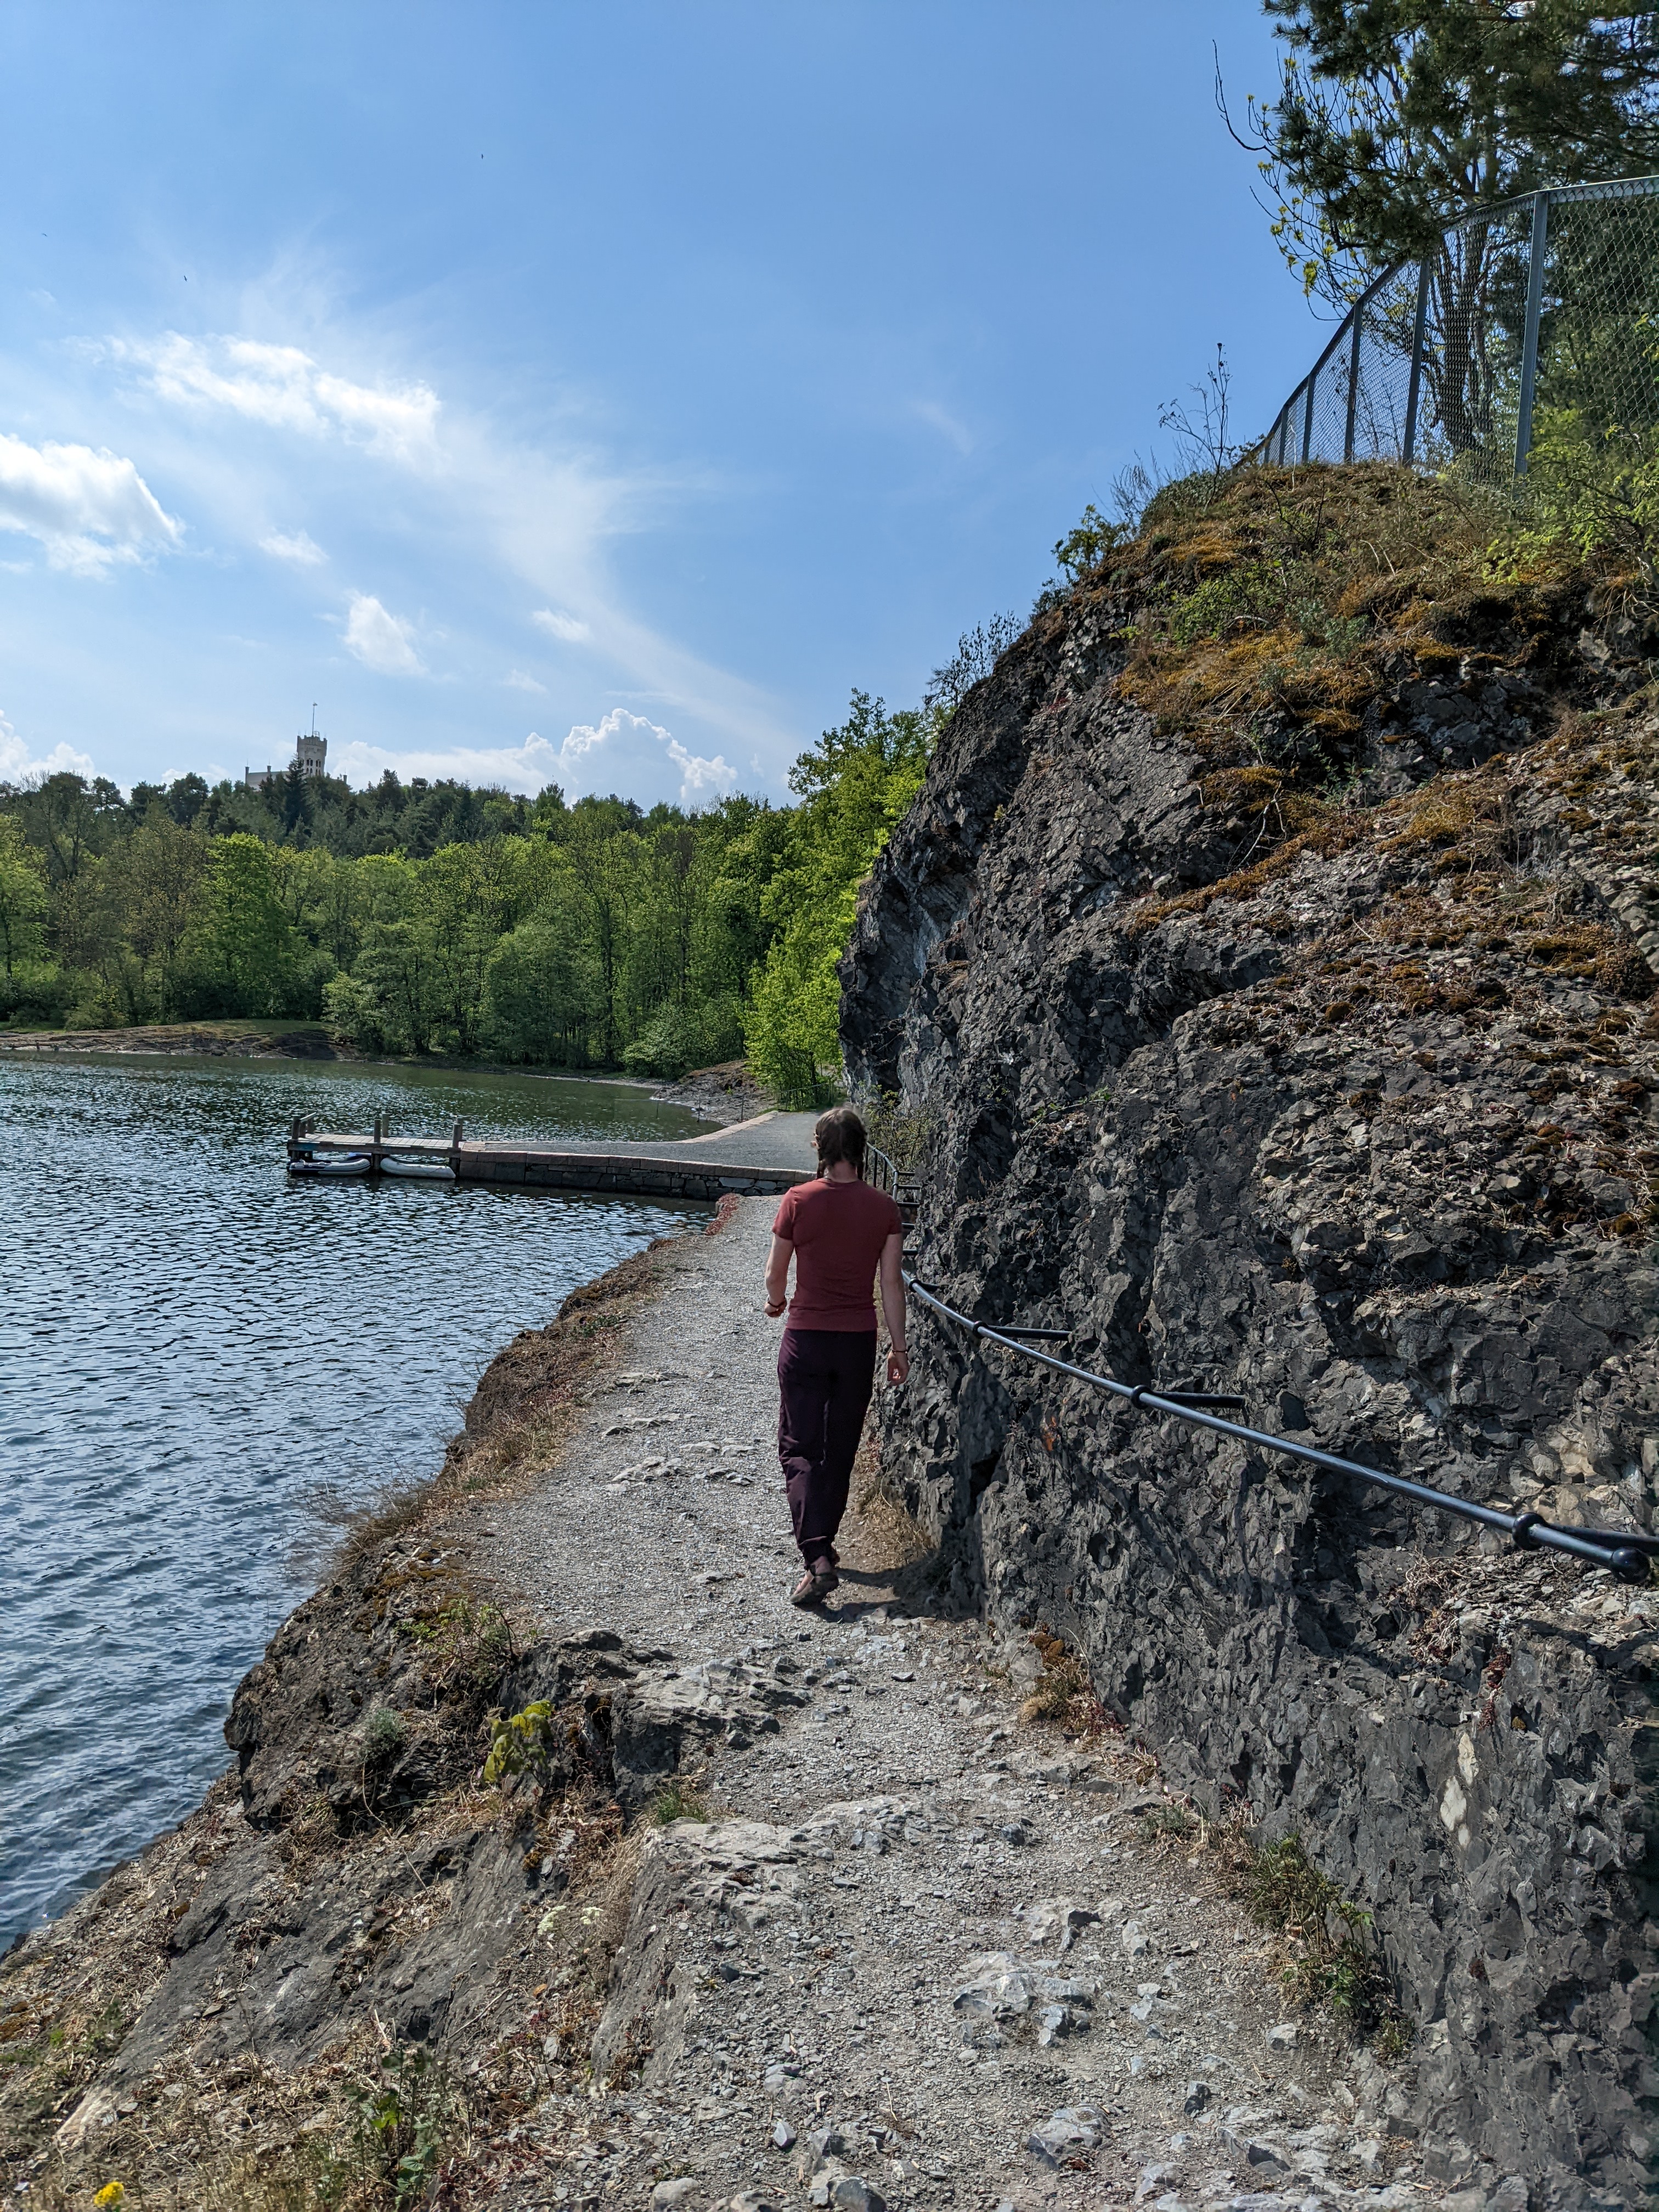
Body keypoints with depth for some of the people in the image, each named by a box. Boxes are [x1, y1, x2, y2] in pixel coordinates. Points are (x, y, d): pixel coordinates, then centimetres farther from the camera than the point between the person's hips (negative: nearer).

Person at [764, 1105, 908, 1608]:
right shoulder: (883, 1207, -3)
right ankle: (824, 1543, 29)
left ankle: (817, 1558, -14)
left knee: (800, 1448, 1)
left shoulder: (799, 1200, -9)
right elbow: (891, 1282, -1)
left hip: (806, 1338, -3)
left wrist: (776, 1303, 22)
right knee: (840, 1448, 17)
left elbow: (775, 1273, -1)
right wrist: (898, 1347, 6)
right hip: (859, 1340, 3)